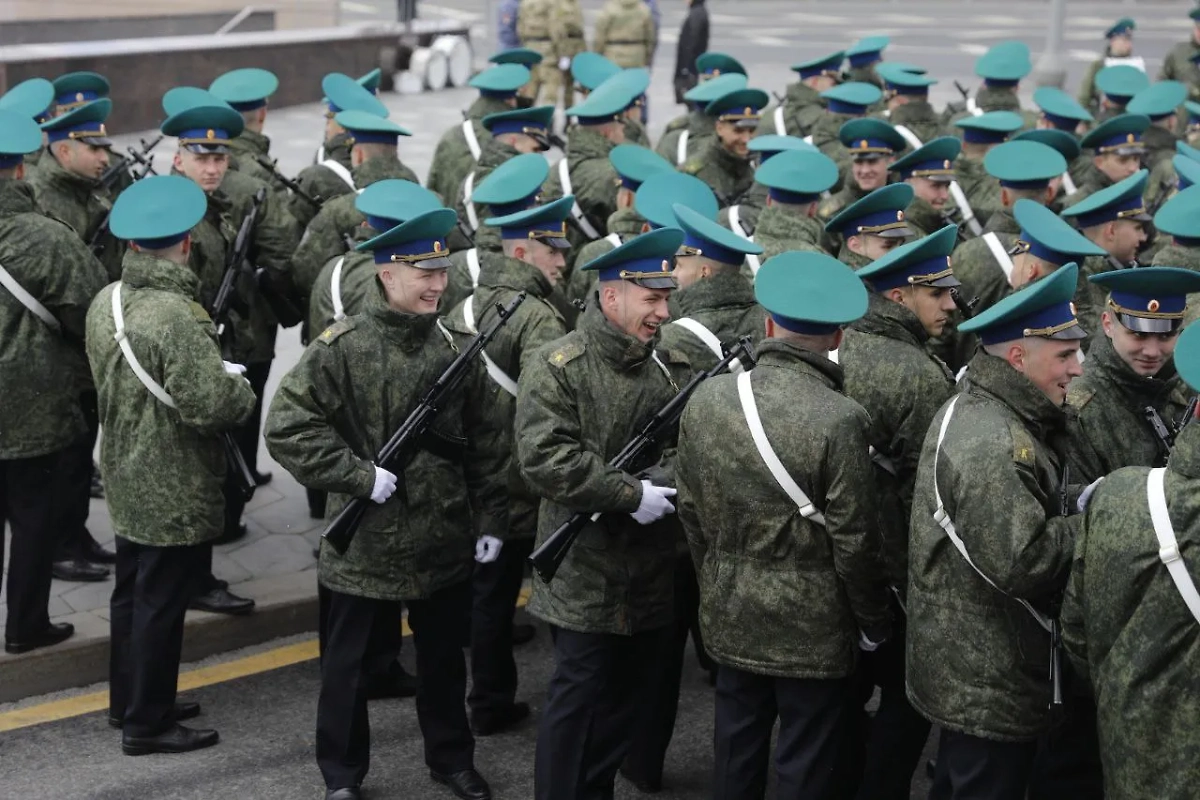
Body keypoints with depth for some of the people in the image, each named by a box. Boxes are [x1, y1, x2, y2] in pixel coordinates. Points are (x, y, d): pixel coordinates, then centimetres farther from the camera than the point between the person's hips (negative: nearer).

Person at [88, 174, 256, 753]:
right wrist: (238, 384, -7)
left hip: (127, 482, 8)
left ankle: (127, 699, 35)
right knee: (162, 603, 3)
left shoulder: (106, 300, 0)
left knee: (132, 592, 21)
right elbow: (211, 406, -29)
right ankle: (147, 723, 14)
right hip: (175, 492, -8)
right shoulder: (176, 315, -27)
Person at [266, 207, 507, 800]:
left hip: (444, 543, 4)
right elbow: (286, 428, -16)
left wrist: (489, 520, 5)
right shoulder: (341, 348, -13)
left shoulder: (458, 349, 1)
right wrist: (360, 475, -20)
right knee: (347, 666, 11)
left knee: (444, 659, 19)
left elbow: (483, 445, 7)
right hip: (362, 546, -4)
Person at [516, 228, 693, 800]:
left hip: (652, 573, 6)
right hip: (586, 574, -6)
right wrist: (630, 494, -22)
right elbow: (544, 459, -22)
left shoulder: (673, 366, 7)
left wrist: (668, 475, -18)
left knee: (630, 694, 16)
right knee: (577, 696, 1)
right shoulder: (558, 367, -11)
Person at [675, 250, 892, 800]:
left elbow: (691, 510, 5)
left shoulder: (707, 399, -5)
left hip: (729, 619, 5)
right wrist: (873, 624, -1)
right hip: (812, 630, -5)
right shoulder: (839, 420, -21)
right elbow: (853, 542, -16)